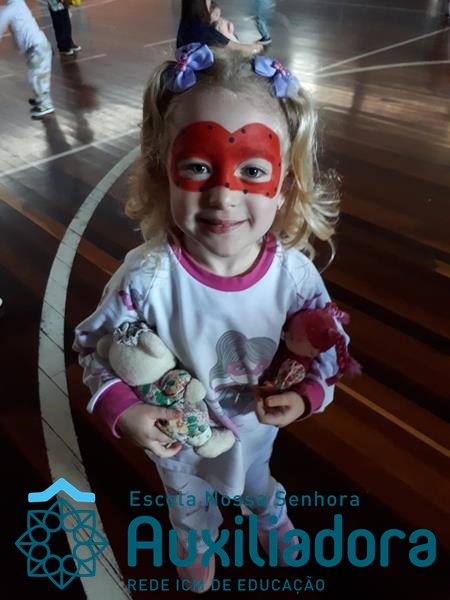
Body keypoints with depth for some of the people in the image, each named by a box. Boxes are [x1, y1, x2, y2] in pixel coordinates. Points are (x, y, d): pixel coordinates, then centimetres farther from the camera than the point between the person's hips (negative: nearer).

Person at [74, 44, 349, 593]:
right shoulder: (147, 277, -35)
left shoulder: (294, 272, -28)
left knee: (258, 480, 38)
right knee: (193, 507, 34)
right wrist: (121, 408, -31)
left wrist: (308, 392, -26)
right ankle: (197, 548, 71)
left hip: (259, 424, 2)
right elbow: (92, 342, -18)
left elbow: (328, 340, -10)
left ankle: (270, 516, 76)